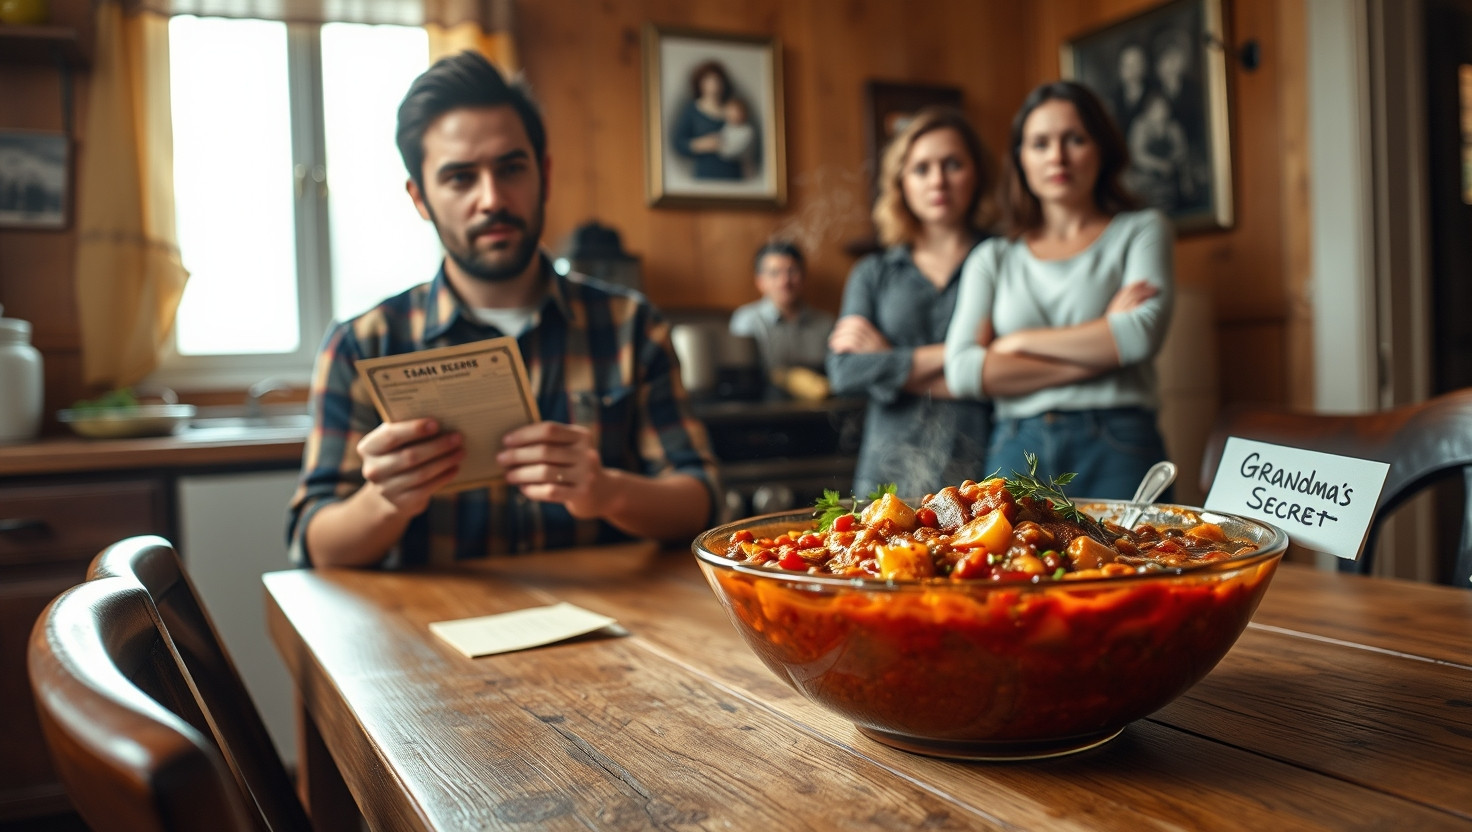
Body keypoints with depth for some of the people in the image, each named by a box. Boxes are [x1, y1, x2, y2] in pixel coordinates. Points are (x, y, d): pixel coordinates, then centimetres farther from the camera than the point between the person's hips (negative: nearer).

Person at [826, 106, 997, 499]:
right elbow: (844, 371, -1)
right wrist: (950, 354, -7)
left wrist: (889, 361, -3)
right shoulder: (873, 273, 13)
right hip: (888, 475, 2)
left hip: (981, 476, -1)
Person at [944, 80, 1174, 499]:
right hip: (1015, 453, 1)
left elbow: (1143, 334, -8)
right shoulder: (992, 259, 13)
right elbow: (963, 371, -2)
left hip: (1117, 453, -1)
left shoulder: (1142, 230, 10)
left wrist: (1019, 342, -3)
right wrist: (1099, 350, -6)